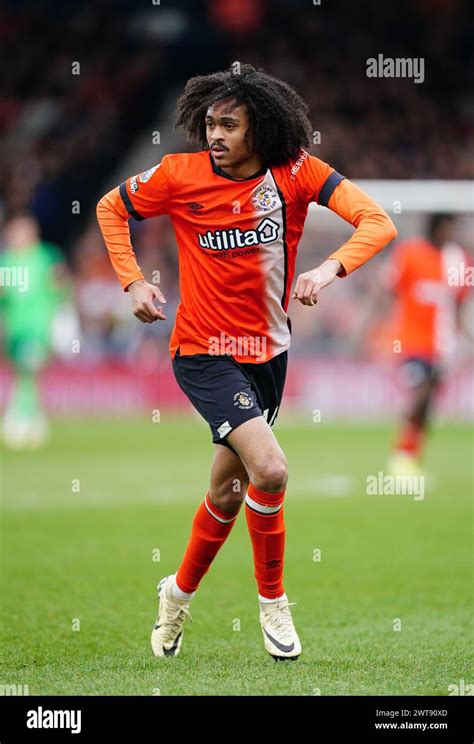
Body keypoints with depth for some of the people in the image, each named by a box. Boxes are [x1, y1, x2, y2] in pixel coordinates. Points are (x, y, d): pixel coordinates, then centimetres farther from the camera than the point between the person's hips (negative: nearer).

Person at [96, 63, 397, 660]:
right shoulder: (181, 175, -13)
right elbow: (110, 208, 5)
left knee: (228, 491, 15)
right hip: (203, 352, -4)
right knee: (270, 470, -22)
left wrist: (331, 267, -36)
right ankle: (273, 601, -1)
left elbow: (378, 222, -19)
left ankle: (180, 592, 41)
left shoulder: (295, 172, -10)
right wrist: (133, 281, -5)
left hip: (268, 350, 4)